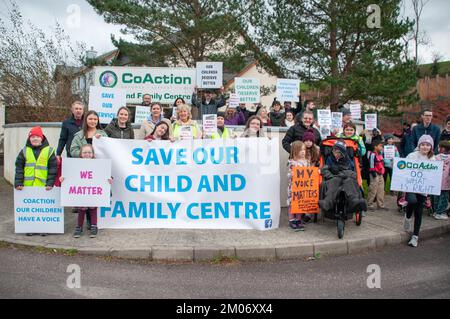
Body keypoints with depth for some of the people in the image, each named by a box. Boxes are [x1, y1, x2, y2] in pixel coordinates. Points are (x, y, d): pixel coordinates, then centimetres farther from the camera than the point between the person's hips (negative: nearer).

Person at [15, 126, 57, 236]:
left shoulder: (49, 150, 1)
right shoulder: (24, 151, 7)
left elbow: (53, 168, -1)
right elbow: (19, 168, 5)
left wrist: (50, 183, -9)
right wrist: (18, 183, -4)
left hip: (43, 186, -2)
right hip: (27, 186, 2)